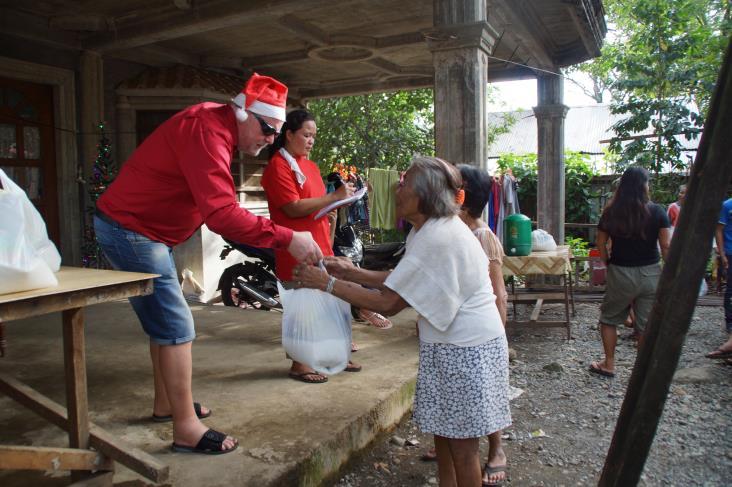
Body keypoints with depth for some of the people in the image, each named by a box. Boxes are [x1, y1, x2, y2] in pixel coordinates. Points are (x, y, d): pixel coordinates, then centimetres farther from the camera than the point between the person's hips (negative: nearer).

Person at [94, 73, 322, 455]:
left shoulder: (213, 124, 7)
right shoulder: (207, 131, -25)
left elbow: (216, 205, 6)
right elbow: (222, 214, -35)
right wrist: (287, 239, -33)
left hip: (139, 229, 10)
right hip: (130, 229, -10)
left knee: (166, 320, 16)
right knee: (177, 326, -9)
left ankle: (165, 404, 30)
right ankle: (187, 430, -2)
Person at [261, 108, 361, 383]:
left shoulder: (310, 166, 18)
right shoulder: (278, 165, -9)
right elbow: (294, 208, -18)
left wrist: (340, 200, 9)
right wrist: (334, 197, -18)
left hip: (320, 246, 9)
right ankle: (300, 364, 12)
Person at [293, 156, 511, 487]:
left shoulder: (436, 238, -26)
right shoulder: (433, 228, 6)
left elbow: (388, 303, -24)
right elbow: (399, 280, 9)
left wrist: (328, 283, -19)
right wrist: (352, 272, 1)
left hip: (466, 348, -9)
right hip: (447, 343, 9)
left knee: (461, 439, 6)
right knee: (443, 430, 20)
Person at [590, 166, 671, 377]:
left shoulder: (611, 212, -4)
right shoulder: (657, 212, -7)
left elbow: (601, 245, 0)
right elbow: (666, 247, -8)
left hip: (620, 273, 0)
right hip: (651, 273, 1)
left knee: (609, 319, 16)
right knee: (647, 325, 10)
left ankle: (609, 365, 22)